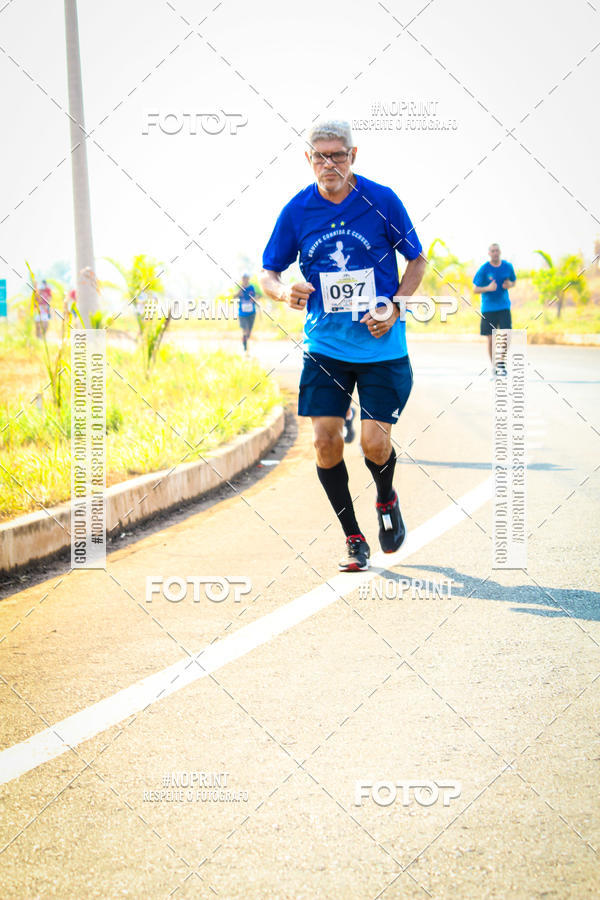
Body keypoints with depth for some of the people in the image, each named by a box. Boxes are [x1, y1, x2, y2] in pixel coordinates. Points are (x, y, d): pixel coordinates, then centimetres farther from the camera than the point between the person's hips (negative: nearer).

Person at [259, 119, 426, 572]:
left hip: (382, 346, -2)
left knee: (375, 442, -9)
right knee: (326, 439, -6)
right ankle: (354, 539, 12)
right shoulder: (297, 211, -3)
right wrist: (285, 292, -15)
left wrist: (394, 305, -10)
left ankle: (387, 501, 27)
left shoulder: (382, 201, -7)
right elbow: (268, 272, 8)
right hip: (325, 345, 2)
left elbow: (417, 260, 4)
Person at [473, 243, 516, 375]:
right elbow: (475, 289, -3)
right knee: (491, 338, 1)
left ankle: (502, 362, 9)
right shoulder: (483, 269, -6)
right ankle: (494, 366, 13)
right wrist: (488, 288, -22)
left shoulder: (508, 267, 2)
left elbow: (513, 282, 18)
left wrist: (509, 284, -6)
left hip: (504, 306, 2)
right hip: (488, 308, -1)